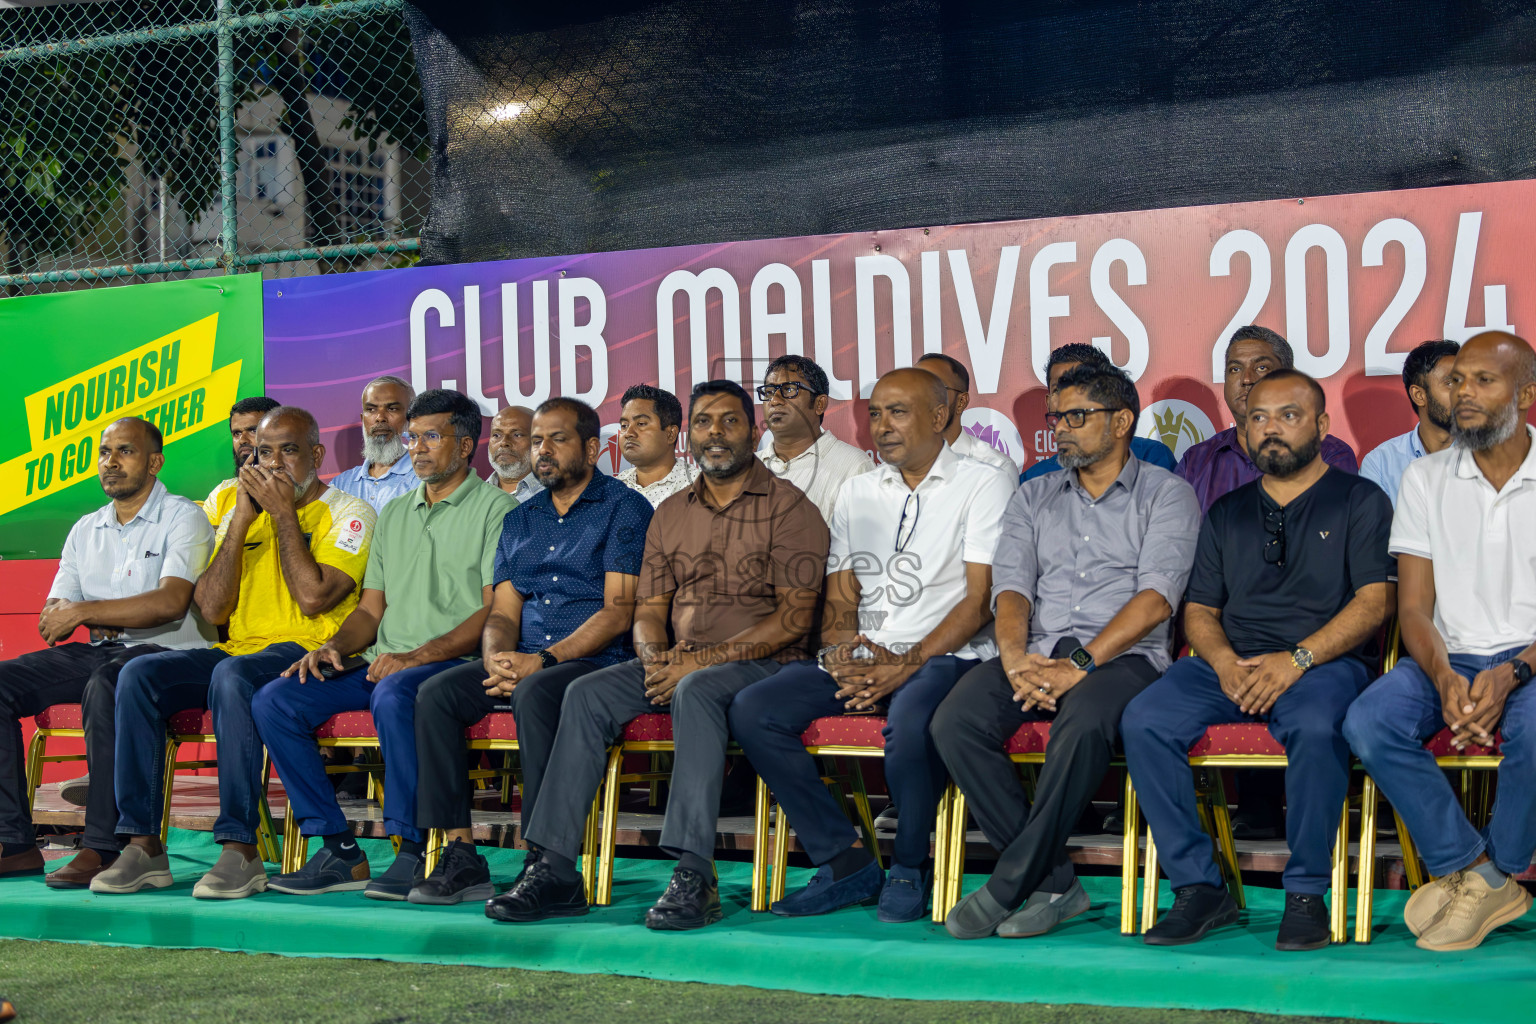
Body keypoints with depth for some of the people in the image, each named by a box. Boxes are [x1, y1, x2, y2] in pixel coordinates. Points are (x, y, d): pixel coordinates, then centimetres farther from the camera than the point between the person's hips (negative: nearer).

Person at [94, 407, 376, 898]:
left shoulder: (348, 513, 2)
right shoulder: (241, 513, 18)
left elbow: (313, 597, -14)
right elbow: (211, 610, 6)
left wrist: (284, 512, -7)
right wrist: (242, 519, 0)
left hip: (307, 655, -6)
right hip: (237, 650, 6)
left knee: (233, 675, -37)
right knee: (138, 674, -19)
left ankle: (241, 849, -34)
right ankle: (142, 844, -19)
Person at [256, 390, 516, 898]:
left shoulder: (495, 508, 1)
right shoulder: (394, 514, 24)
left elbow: (496, 612, -10)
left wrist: (416, 656, -19)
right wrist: (333, 647, 1)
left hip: (453, 663, -7)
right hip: (381, 662, 7)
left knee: (394, 696, -39)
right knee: (274, 700, -12)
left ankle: (414, 851, -27)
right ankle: (340, 851, -12)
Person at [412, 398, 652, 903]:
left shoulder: (624, 508, 1)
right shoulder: (519, 520, 22)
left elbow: (618, 613, -9)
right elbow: (503, 613, 16)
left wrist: (542, 661, -18)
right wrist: (497, 661, -8)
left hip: (596, 660, -6)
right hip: (524, 662, 6)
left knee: (535, 693, -37)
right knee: (435, 693, -18)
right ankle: (461, 856, -18)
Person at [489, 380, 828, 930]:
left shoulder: (789, 507, -2)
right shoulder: (670, 514, 17)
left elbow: (794, 616, -10)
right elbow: (648, 608, 15)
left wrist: (704, 660, -17)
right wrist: (655, 657, -9)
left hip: (762, 663, -6)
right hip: (678, 664, 6)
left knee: (698, 690, -37)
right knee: (586, 694, -18)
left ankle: (694, 877, -40)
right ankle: (555, 870, -21)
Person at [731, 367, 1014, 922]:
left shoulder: (983, 484, 3)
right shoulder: (856, 492, 21)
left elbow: (980, 601, -7)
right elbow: (839, 598, 17)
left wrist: (907, 664, -18)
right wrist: (840, 653, -6)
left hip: (947, 654, -6)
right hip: (862, 657, 6)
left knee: (909, 723, -39)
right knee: (752, 709, -17)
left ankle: (911, 867, -11)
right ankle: (846, 863, -10)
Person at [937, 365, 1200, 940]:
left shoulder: (1165, 494, 7)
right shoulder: (1034, 498, 22)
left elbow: (1156, 597, -7)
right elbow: (1011, 585, 9)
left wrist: (1081, 664, -17)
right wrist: (1016, 658, -12)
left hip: (1123, 656, -4)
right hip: (1037, 652, 4)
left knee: (1084, 722, -39)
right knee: (954, 722, -26)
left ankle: (1009, 884, -26)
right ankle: (1053, 883, -19)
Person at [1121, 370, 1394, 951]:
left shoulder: (1359, 500, 9)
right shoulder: (1227, 513, 22)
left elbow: (1374, 603, -3)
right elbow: (1199, 609, 18)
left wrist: (1297, 659, -16)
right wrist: (1224, 661, -6)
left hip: (1324, 660, -4)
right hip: (1229, 664, 4)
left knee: (1315, 727, -39)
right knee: (1143, 722, -24)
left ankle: (1307, 893, -22)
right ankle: (1199, 888, -18)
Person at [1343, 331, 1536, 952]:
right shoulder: (1426, 479, 8)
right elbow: (1414, 608, 2)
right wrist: (1445, 677, -19)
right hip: (1449, 660, 3)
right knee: (1367, 723, -27)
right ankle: (1483, 878, -15)